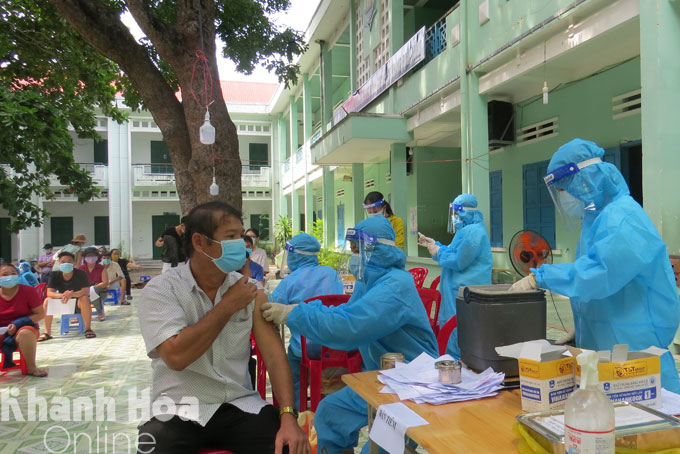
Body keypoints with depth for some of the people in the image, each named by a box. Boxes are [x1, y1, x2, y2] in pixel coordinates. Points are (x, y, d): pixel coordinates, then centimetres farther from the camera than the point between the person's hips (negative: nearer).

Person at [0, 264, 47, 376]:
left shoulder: (27, 291, -6)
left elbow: (40, 314, -6)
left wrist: (18, 324, -19)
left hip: (24, 327, -2)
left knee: (26, 333, -38)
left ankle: (31, 368, -19)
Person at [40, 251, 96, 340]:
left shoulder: (80, 274, -16)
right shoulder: (55, 275, -7)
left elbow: (86, 291, -25)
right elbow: (49, 293, -17)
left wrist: (71, 294, -44)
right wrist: (62, 295, -39)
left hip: (78, 303, -3)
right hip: (62, 303, 3)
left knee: (85, 299, -35)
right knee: (47, 301, -23)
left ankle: (88, 328, -22)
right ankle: (47, 332, -15)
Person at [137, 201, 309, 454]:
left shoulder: (249, 291, 3)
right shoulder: (161, 289, -7)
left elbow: (273, 354, -3)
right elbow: (176, 356, -20)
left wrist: (288, 416, -15)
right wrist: (227, 306, -13)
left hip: (242, 405, 2)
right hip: (179, 412, -1)